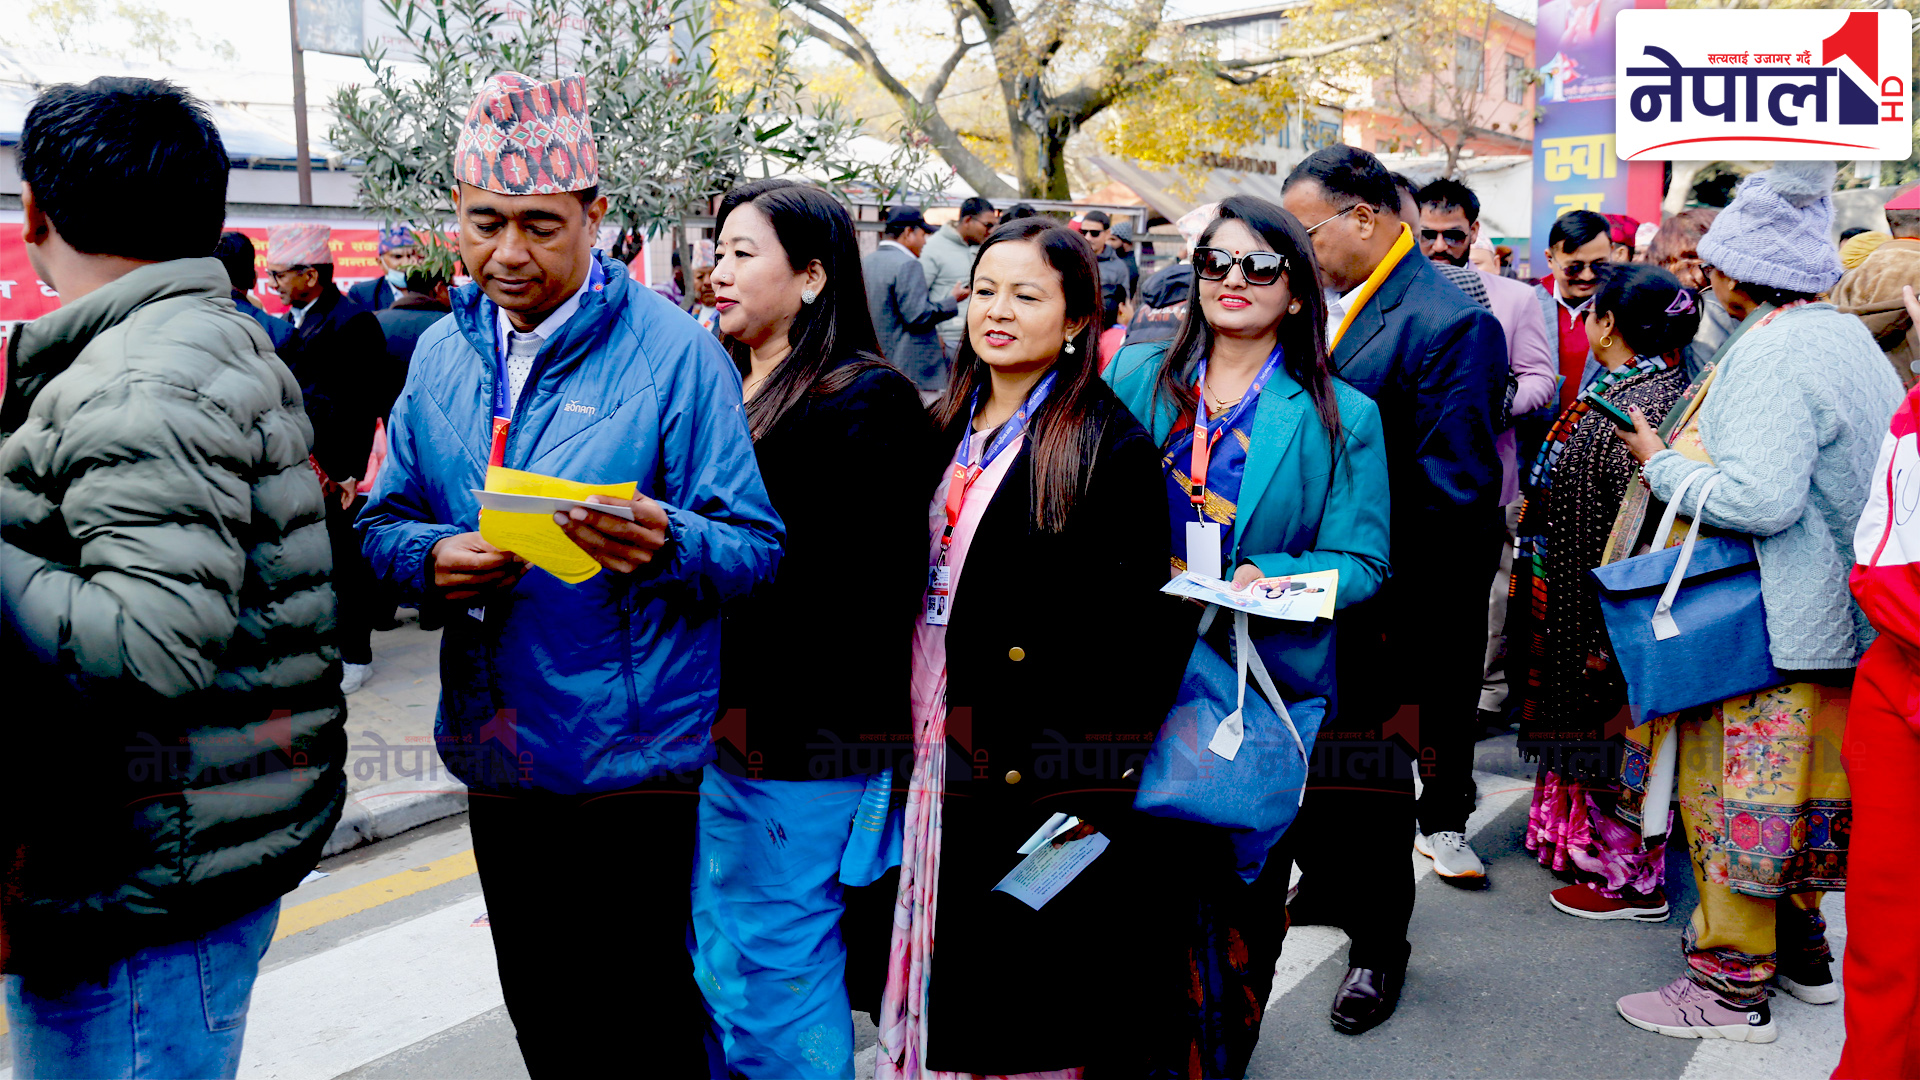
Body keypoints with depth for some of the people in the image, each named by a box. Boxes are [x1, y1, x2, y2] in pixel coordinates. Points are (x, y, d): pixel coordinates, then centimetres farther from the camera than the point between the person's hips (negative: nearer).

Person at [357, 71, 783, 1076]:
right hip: (500, 756, 5)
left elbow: (757, 548, -13)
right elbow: (383, 523, 9)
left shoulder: (676, 352, -11)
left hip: (642, 762, -5)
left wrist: (667, 545, -33)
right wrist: (432, 559, -13)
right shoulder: (442, 353, 6)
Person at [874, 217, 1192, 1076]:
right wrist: (898, 738, 11)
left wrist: (1096, 777, -17)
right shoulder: (948, 430, 11)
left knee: (1035, 1005, 8)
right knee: (951, 979, 17)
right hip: (943, 757, 7)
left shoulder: (1109, 442, -11)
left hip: (1045, 773, -6)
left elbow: (1137, 619, -14)